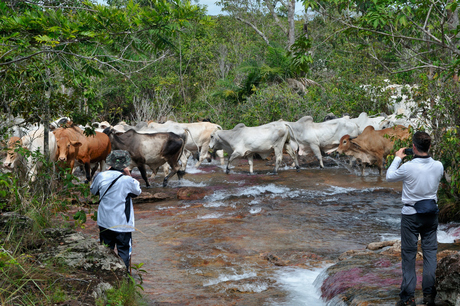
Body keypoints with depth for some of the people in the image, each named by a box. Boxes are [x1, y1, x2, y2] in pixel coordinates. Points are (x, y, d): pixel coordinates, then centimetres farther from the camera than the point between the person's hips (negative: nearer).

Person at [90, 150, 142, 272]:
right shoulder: (127, 180, -18)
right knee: (124, 250, 9)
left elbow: (93, 191, 13)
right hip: (123, 224, -4)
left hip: (105, 223, 4)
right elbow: (138, 191, 2)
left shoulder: (101, 176, -7)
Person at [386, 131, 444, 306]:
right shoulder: (438, 166, -7)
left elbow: (389, 177, -1)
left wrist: (398, 158, 11)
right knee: (430, 252, 11)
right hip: (431, 213, 3)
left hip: (411, 214, -3)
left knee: (408, 254, 5)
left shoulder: (408, 167, -20)